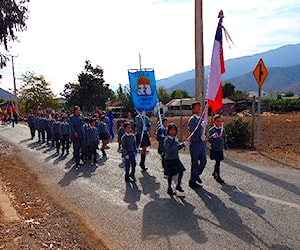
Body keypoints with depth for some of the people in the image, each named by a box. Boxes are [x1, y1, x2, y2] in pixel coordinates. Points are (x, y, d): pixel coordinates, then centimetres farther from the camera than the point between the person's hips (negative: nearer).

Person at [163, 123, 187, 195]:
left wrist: (183, 144, 12)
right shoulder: (167, 140, -19)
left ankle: (178, 186, 29)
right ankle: (169, 188, 22)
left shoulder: (175, 138, 6)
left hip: (176, 159, 7)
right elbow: (170, 150, -30)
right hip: (169, 160, -7)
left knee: (181, 171, 10)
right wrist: (175, 142, -29)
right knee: (170, 175, 3)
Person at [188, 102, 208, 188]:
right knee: (195, 163, 1)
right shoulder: (192, 119, -14)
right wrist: (202, 125, -28)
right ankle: (192, 181, 15)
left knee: (203, 161, 14)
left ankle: (197, 175, 36)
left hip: (201, 143, 8)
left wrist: (204, 136, 7)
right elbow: (193, 132, -25)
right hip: (195, 143, -8)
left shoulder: (201, 119, 11)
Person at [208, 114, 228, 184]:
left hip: (220, 149, 5)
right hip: (214, 149, -5)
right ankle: (218, 177, 5)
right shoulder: (212, 130, -10)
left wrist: (226, 148, 17)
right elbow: (209, 140, -11)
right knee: (218, 162, -7)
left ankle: (214, 173, 35)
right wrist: (213, 137, -32)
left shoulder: (223, 129, 7)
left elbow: (225, 139, 15)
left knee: (218, 162, 13)